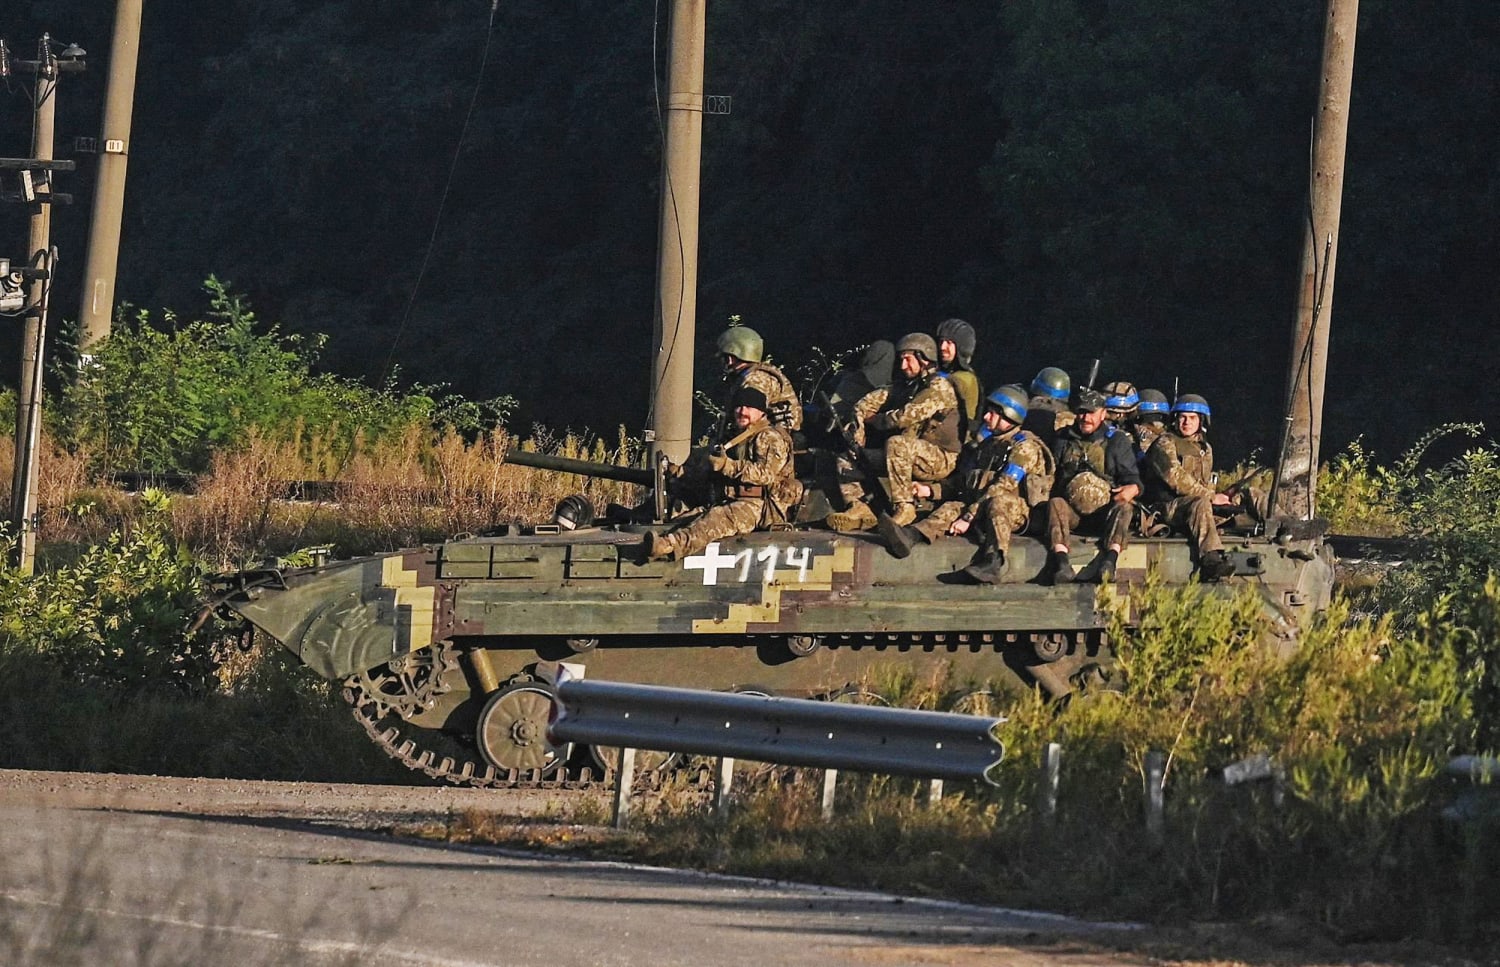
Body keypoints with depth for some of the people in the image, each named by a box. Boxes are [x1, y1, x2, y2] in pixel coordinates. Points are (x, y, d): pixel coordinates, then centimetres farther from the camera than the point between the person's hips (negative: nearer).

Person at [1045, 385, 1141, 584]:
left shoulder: (1117, 440, 11)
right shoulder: (1064, 440, 17)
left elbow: (1133, 480, 5)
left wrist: (1129, 491, -16)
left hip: (1105, 510, -1)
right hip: (1072, 511, 1)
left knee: (1124, 508, -33)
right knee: (1055, 504, -31)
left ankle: (1109, 561, -55)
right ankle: (1062, 563, -50)